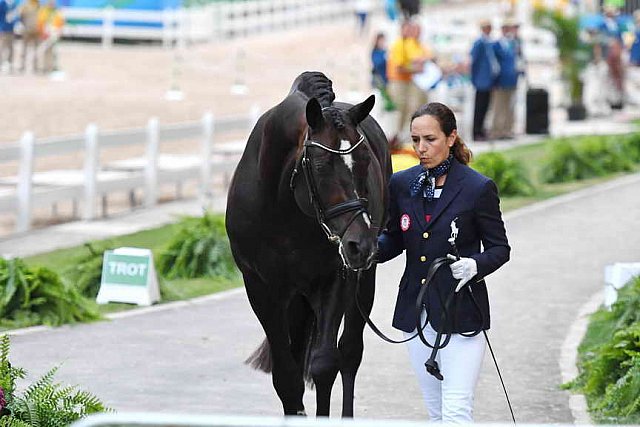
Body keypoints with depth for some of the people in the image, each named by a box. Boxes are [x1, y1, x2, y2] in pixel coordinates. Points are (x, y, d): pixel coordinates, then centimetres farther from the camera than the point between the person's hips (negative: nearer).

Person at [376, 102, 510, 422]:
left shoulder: (478, 188, -8)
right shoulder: (402, 184, 5)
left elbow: (499, 248, -2)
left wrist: (474, 265, -23)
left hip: (461, 313, -5)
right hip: (416, 311, 5)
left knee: (456, 412, -12)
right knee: (436, 412, 12)